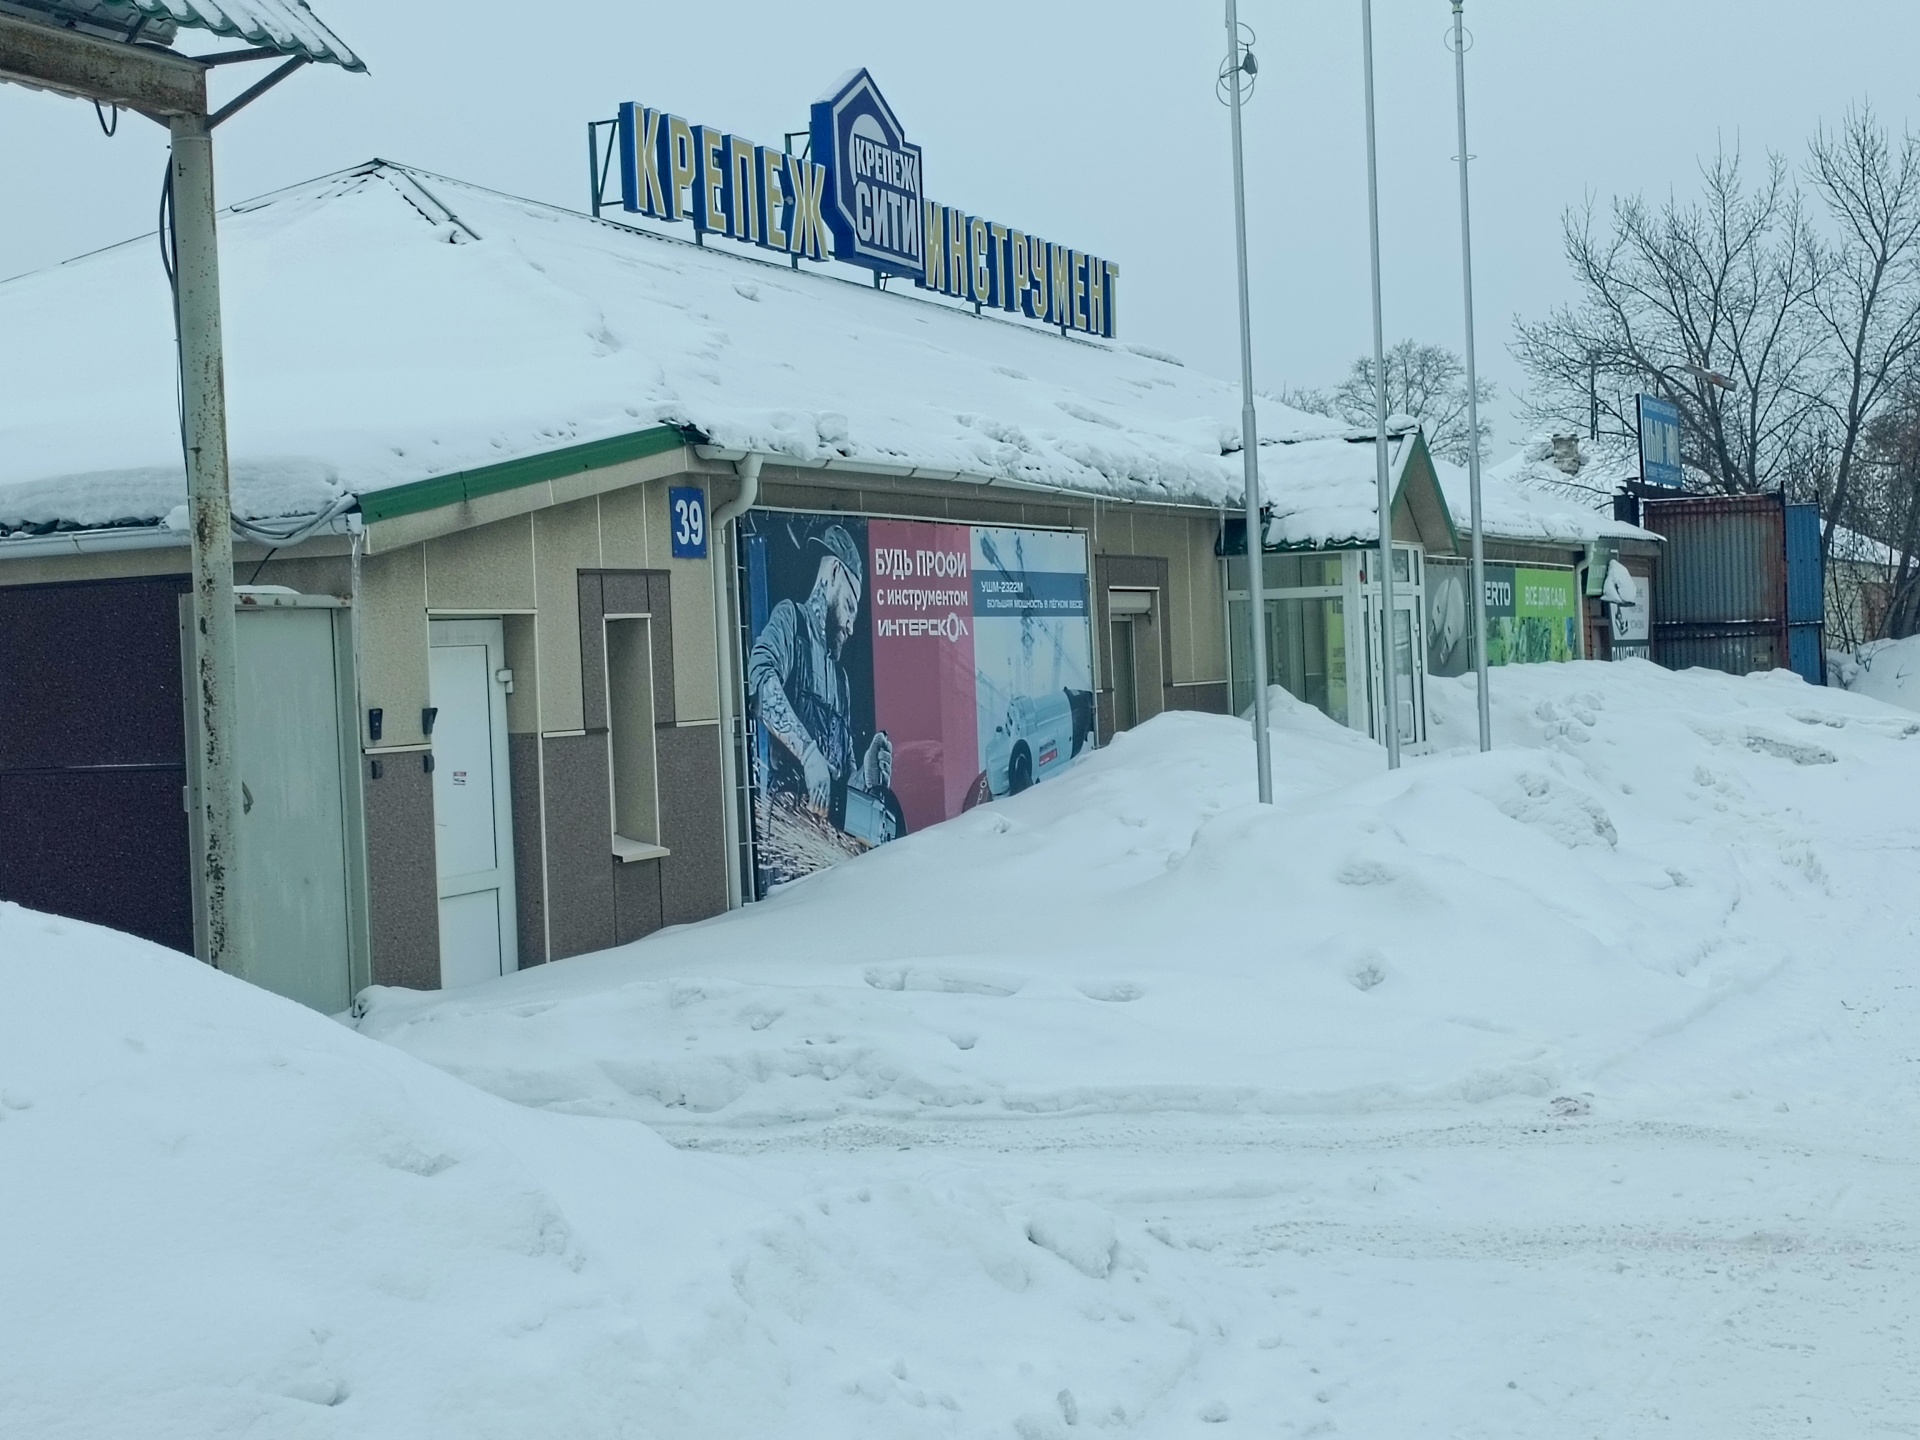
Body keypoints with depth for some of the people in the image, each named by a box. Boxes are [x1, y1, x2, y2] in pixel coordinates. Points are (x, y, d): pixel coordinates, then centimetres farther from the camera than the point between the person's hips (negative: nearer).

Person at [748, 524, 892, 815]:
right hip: (788, 804, -7)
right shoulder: (790, 620, 4)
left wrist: (866, 778, 6)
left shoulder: (841, 677, 25)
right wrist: (808, 752, -26)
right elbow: (760, 677, -19)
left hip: (832, 813, 7)